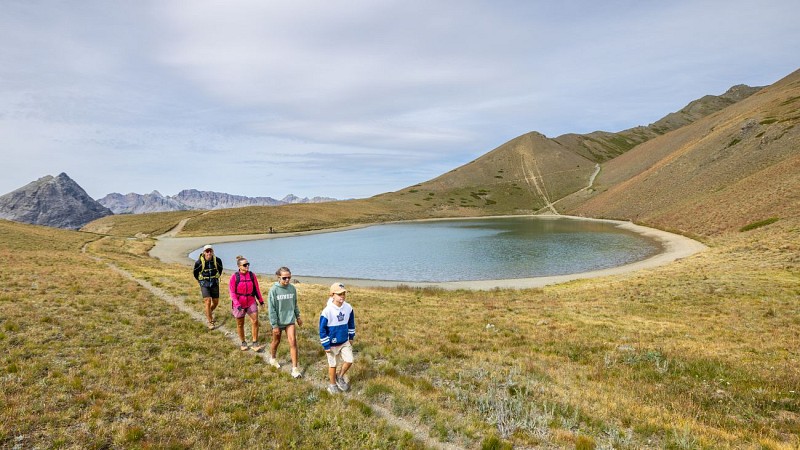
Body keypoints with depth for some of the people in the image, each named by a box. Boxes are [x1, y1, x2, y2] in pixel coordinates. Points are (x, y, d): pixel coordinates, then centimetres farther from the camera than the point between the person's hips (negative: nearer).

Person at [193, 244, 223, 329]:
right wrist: (201, 282, 9)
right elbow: (195, 274, 4)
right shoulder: (199, 262, -14)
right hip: (204, 284, -3)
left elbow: (220, 270, 12)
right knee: (208, 302, -12)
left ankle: (209, 314, 41)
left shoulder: (217, 260, -9)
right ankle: (210, 322, -1)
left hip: (214, 283, 3)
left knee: (215, 302, 8)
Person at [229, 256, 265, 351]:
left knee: (255, 321, -6)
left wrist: (261, 300, 14)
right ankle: (243, 343, 30)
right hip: (239, 304, -2)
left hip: (251, 302, 2)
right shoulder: (234, 277, -12)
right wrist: (237, 304, -18)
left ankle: (255, 344, 4)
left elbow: (256, 289, 8)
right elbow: (232, 292, -11)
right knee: (240, 324, 11)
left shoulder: (252, 275, -3)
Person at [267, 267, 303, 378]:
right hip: (278, 322, -2)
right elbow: (272, 309, -14)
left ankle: (294, 368, 2)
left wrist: (298, 316, 16)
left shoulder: (292, 288, -5)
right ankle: (272, 359, 47)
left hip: (290, 320, 2)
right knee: (276, 341, 18)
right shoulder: (274, 290, -17)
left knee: (293, 342, -6)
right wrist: (274, 325, -14)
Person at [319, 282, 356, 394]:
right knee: (332, 365, 11)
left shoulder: (348, 308, -9)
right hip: (332, 344, -4)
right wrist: (326, 345, -13)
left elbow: (351, 323, 8)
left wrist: (351, 337, 13)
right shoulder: (327, 311, -24)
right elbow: (322, 329, -16)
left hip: (345, 342, 4)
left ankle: (340, 377, 29)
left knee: (349, 361, 1)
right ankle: (332, 384, 34)